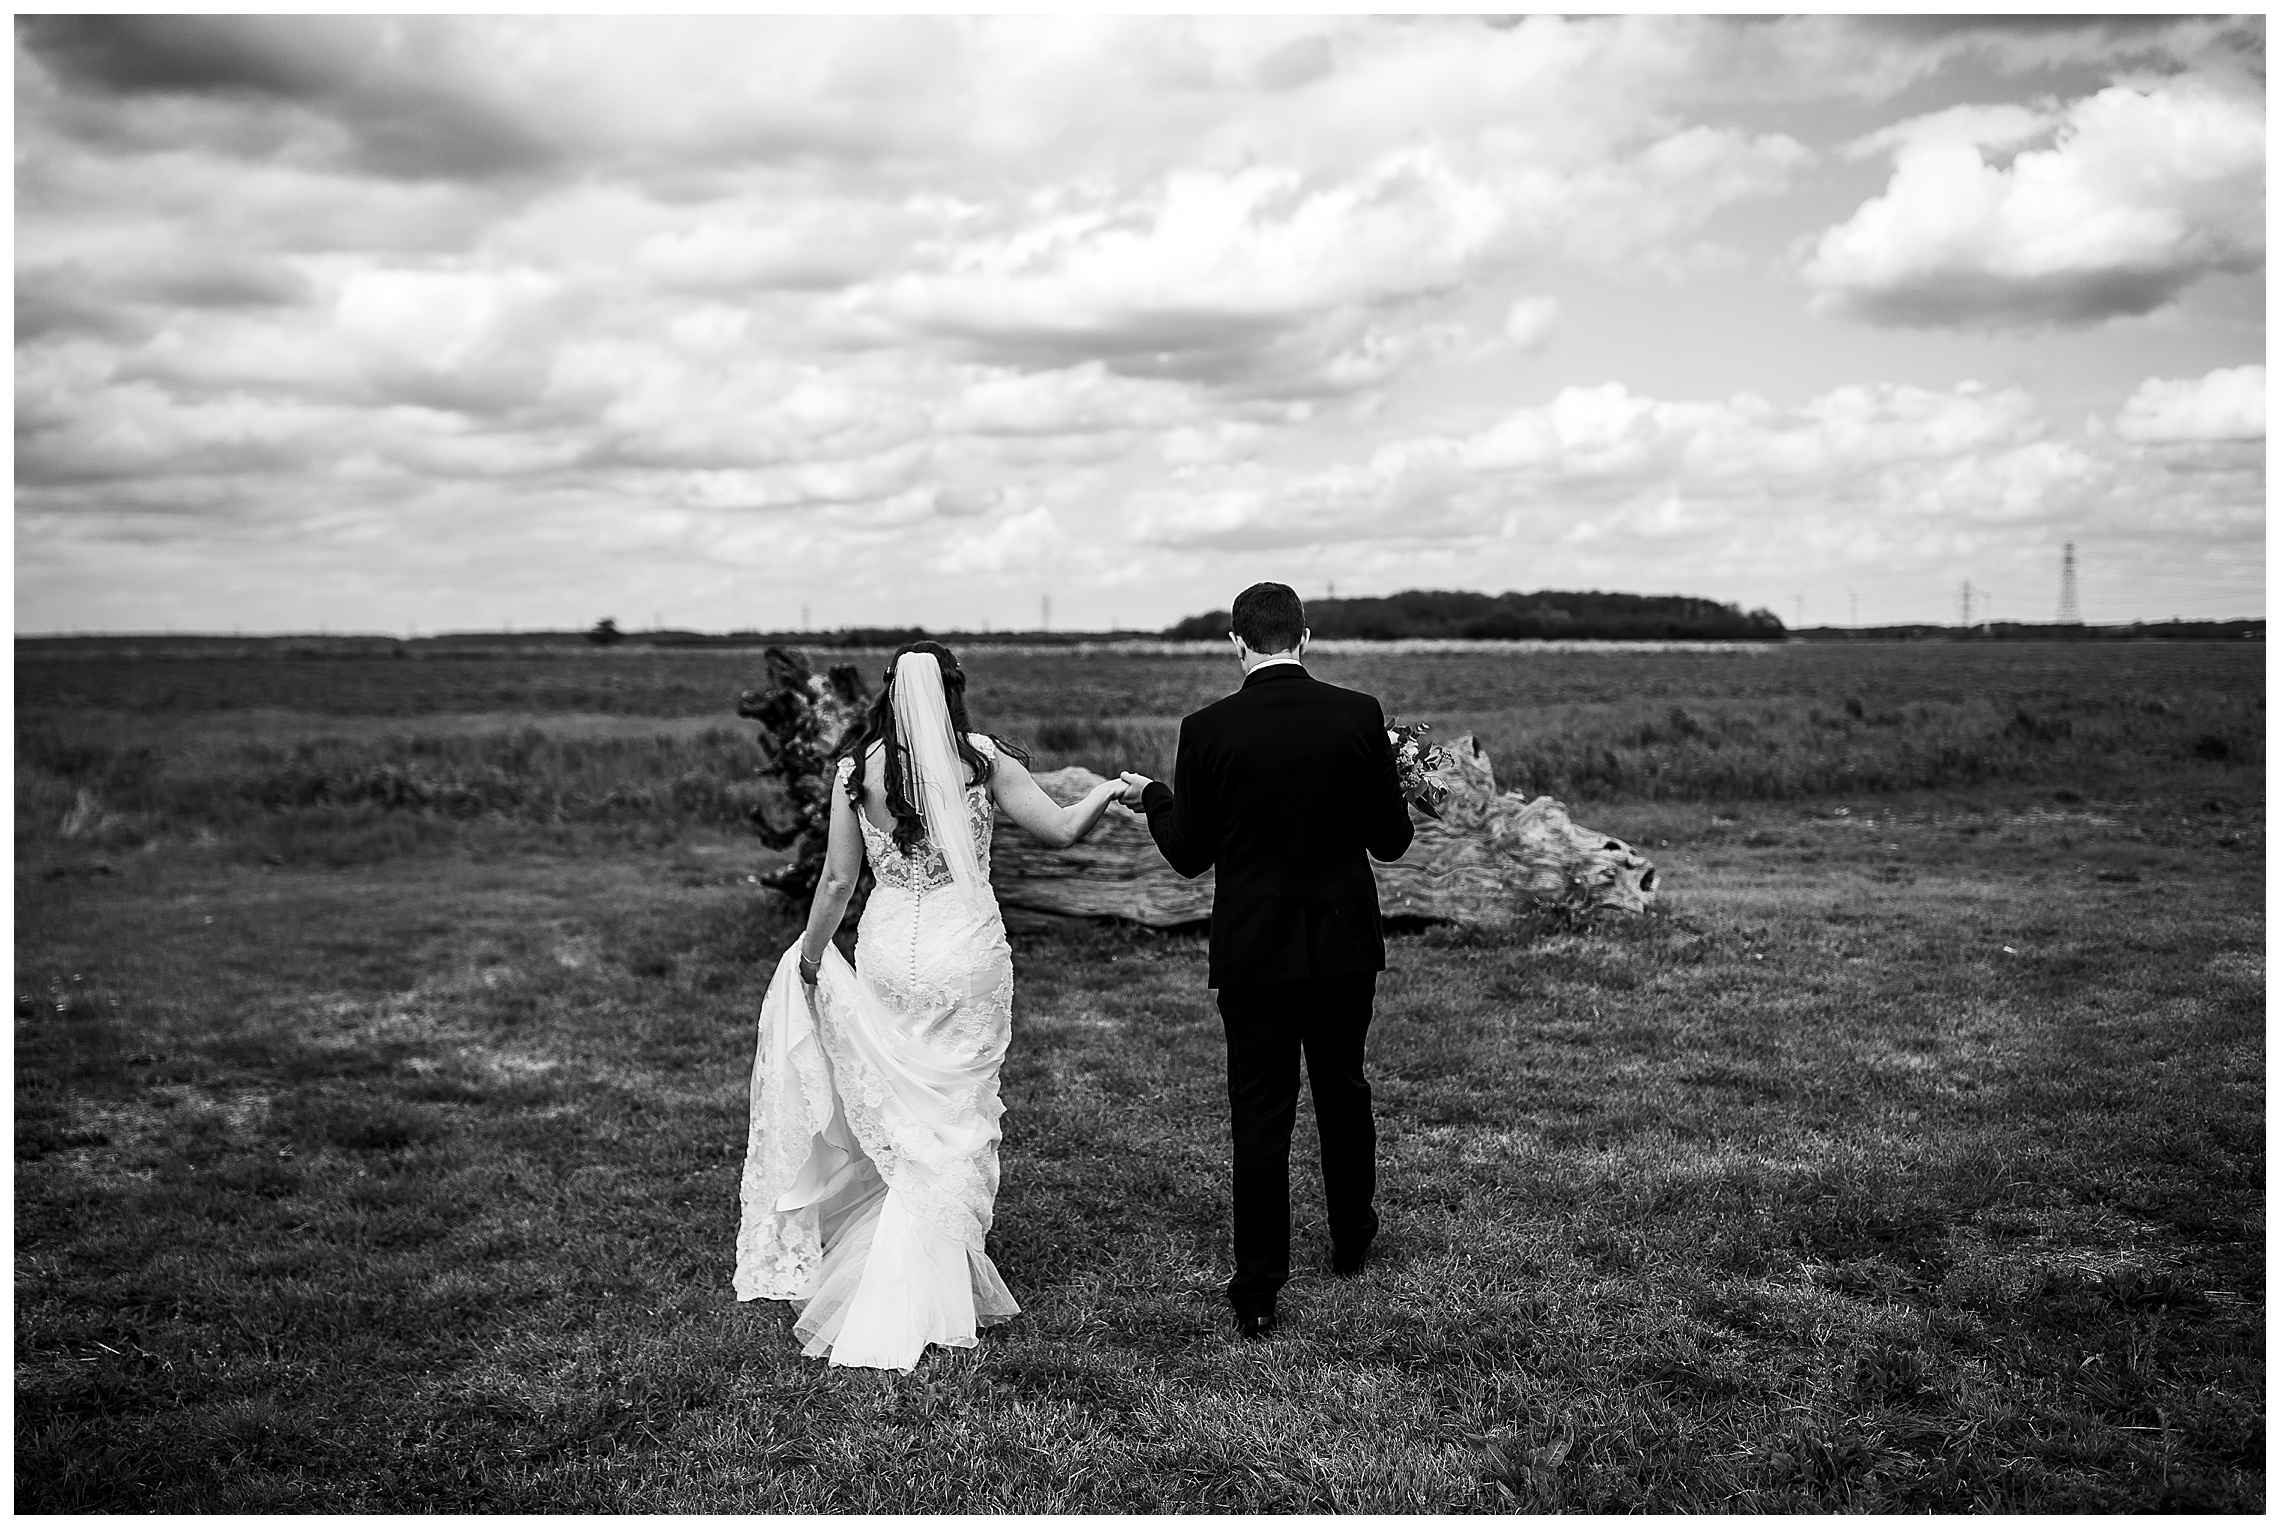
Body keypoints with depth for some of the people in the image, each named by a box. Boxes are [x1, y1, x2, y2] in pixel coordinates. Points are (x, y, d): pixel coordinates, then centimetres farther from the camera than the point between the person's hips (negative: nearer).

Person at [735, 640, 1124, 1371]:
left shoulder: (855, 769, -1)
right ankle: (913, 1304, 6)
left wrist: (809, 959, 15)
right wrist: (1108, 790, 15)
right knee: (954, 1126, 7)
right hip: (967, 952, -2)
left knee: (899, 1123, 17)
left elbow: (837, 880, 1)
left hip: (887, 951, 2)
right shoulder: (982, 759, -5)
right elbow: (1063, 831, -4)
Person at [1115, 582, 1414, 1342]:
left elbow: (1189, 855, -3)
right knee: (1342, 1088, 22)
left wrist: (1153, 798, 15)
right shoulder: (1359, 716, -7)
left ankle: (1257, 1294, 7)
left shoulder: (1208, 730, -10)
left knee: (1260, 1114, 4)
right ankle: (1351, 1240, 38)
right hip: (1344, 943, 2)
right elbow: (1390, 839, -2)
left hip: (1253, 950, -2)